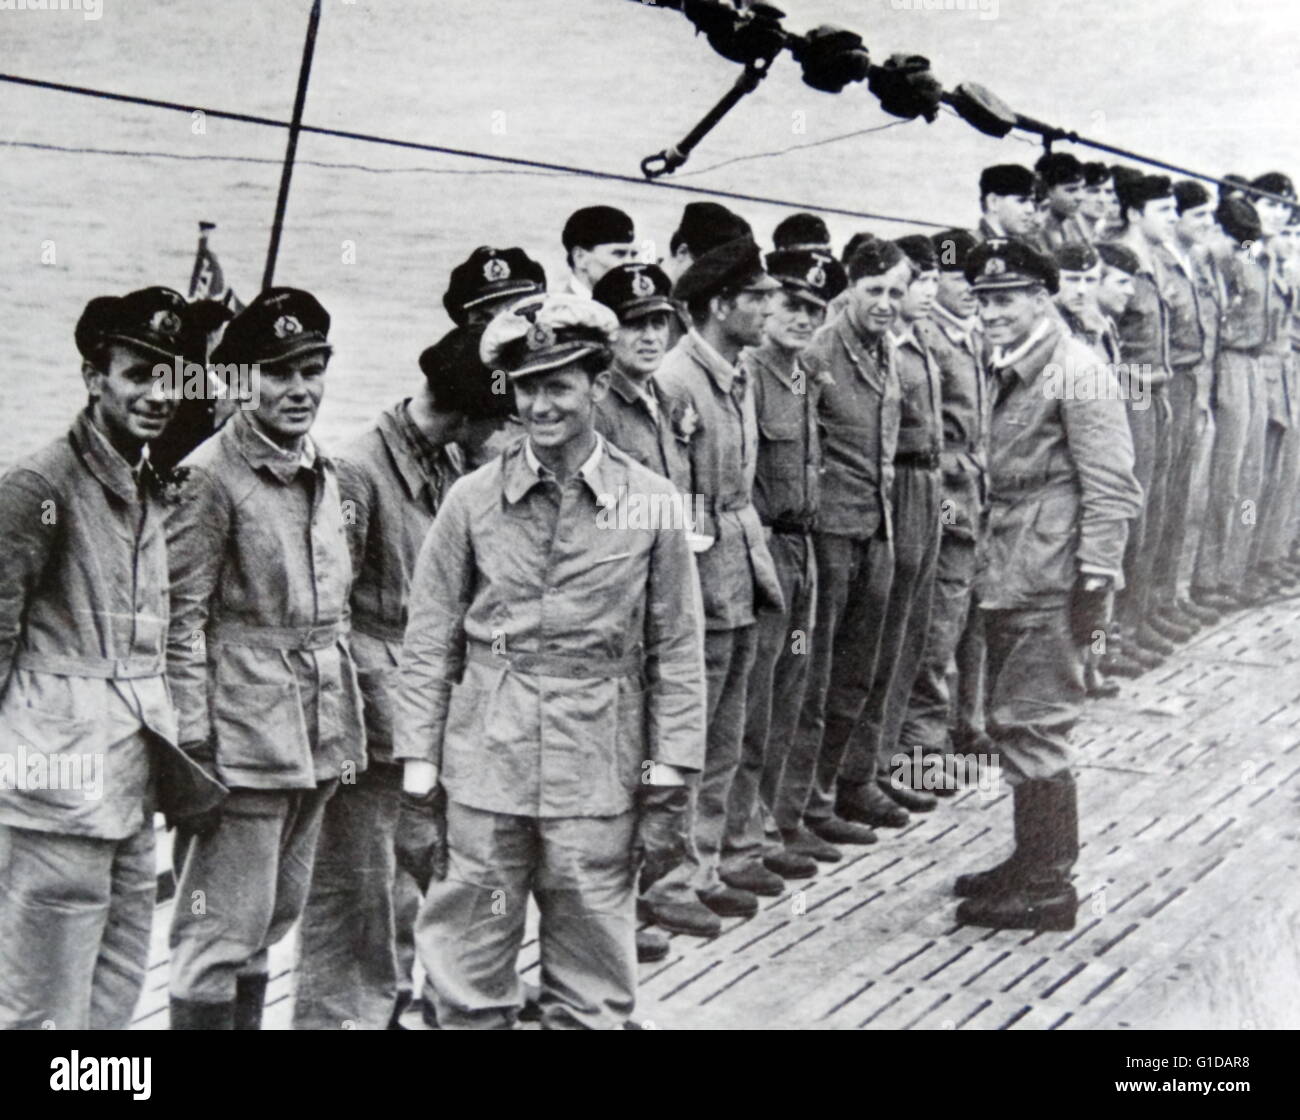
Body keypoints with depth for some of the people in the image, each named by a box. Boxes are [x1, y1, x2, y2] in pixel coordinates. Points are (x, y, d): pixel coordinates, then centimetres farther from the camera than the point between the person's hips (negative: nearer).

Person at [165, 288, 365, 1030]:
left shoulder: (323, 472, 12)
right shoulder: (210, 476, -12)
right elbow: (181, 619, -13)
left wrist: (349, 731, 15)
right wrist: (191, 747, -16)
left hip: (318, 736, 8)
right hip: (244, 737, -8)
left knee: (272, 923, 17)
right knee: (221, 932, -1)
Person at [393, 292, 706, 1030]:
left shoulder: (652, 505, -1)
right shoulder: (472, 501, 0)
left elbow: (677, 656, 3)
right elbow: (428, 649, 3)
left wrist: (668, 790, 0)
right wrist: (418, 790, 0)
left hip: (599, 783, 0)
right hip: (483, 779, 1)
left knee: (592, 999, 10)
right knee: (469, 993, 8)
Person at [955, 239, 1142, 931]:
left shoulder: (1076, 370, -12)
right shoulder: (1007, 371, 15)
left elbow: (1110, 486, -15)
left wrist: (1096, 580, -18)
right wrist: (988, 563, 16)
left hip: (1052, 584, -9)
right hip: (1008, 579, 9)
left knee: (1032, 726, -4)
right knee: (1011, 723, 16)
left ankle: (1047, 888, 6)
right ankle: (1031, 862, 29)